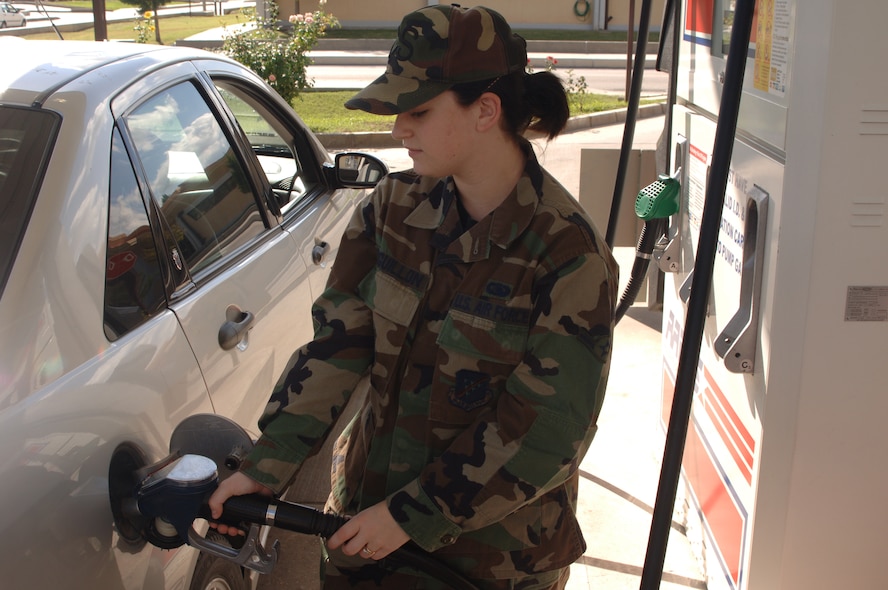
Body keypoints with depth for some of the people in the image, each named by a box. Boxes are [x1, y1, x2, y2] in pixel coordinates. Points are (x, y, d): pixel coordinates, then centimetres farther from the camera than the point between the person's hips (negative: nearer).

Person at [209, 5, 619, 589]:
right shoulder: (394, 205, -6)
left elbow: (546, 432, -21)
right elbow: (339, 339, -6)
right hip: (368, 500, 4)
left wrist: (413, 516, -20)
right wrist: (267, 465, -13)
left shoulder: (568, 253, -22)